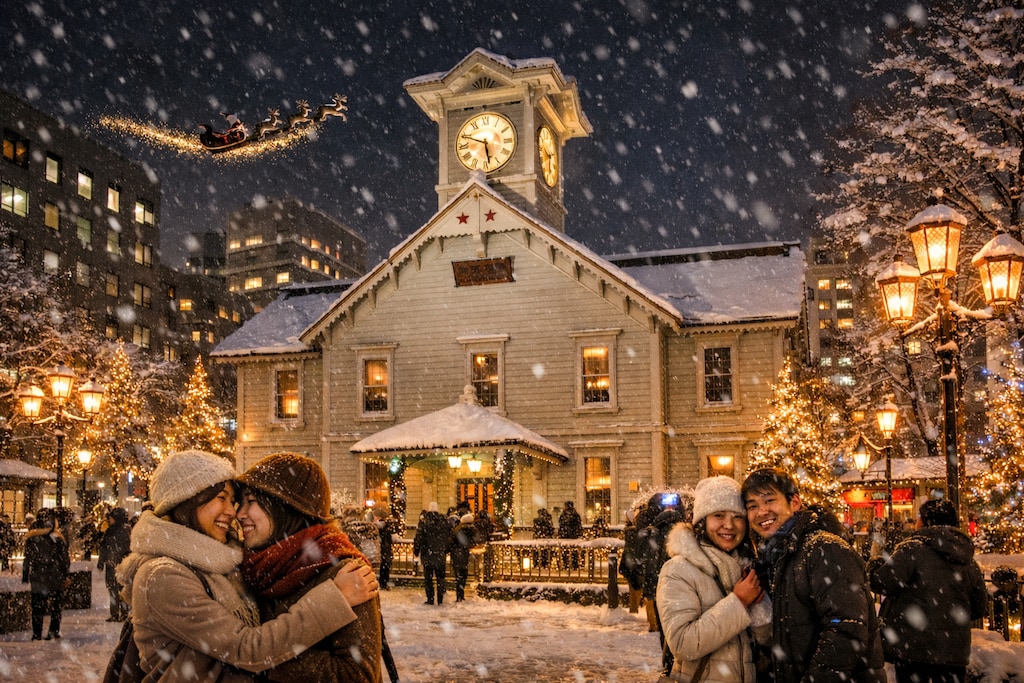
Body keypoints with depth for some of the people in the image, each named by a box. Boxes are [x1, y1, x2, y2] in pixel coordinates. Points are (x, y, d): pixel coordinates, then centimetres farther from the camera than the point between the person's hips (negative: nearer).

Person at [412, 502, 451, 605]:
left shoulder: (424, 520, -10)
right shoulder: (444, 520, 0)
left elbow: (419, 537, -9)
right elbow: (449, 536, 8)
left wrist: (416, 551, 2)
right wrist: (446, 550, 20)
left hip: (427, 553, -2)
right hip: (441, 554, 3)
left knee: (428, 577, 6)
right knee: (440, 577, 12)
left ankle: (430, 599, 6)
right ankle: (440, 599, 9)